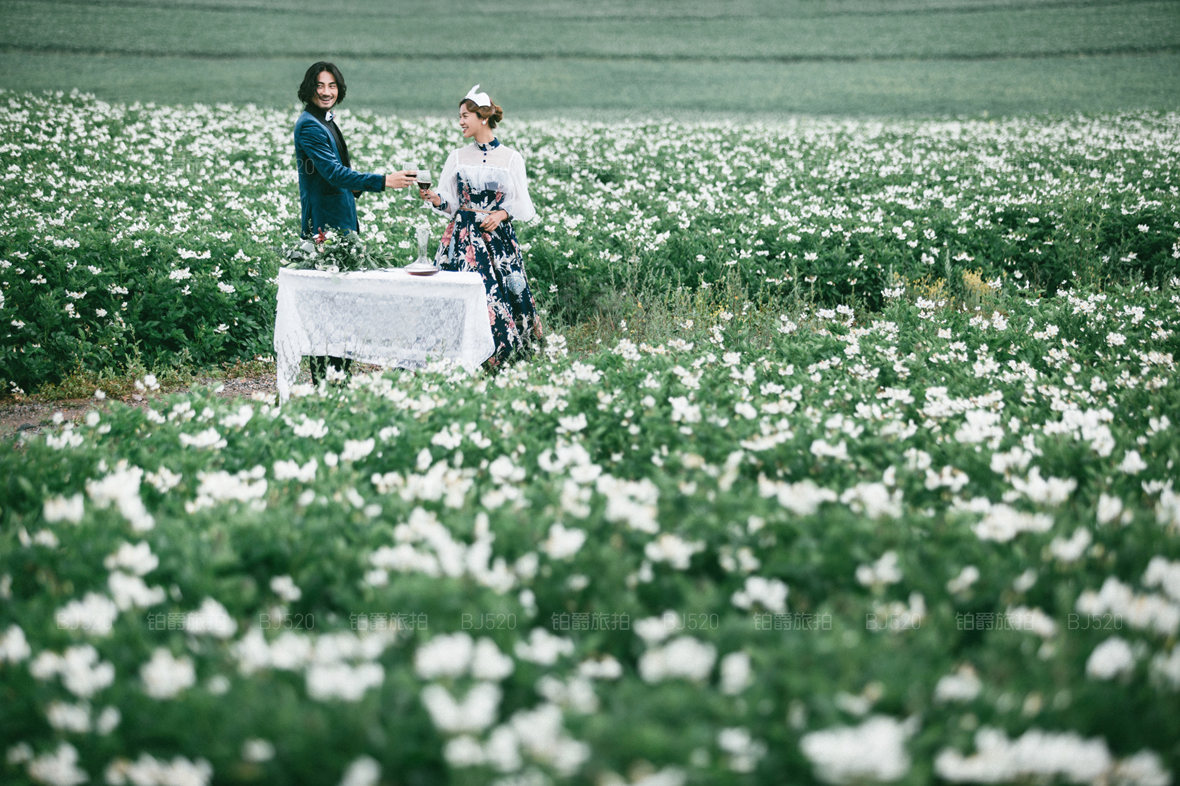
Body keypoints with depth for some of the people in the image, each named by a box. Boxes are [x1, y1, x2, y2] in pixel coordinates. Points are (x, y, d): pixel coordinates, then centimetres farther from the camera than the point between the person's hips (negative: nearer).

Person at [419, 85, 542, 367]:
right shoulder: (458, 157, 11)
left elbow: (521, 204, 5)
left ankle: (498, 358, 3)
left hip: (498, 238, -1)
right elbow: (449, 202, 8)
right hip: (463, 237, 1)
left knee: (498, 292, -8)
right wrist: (433, 197, -13)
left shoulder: (511, 158, 5)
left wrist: (502, 213, -14)